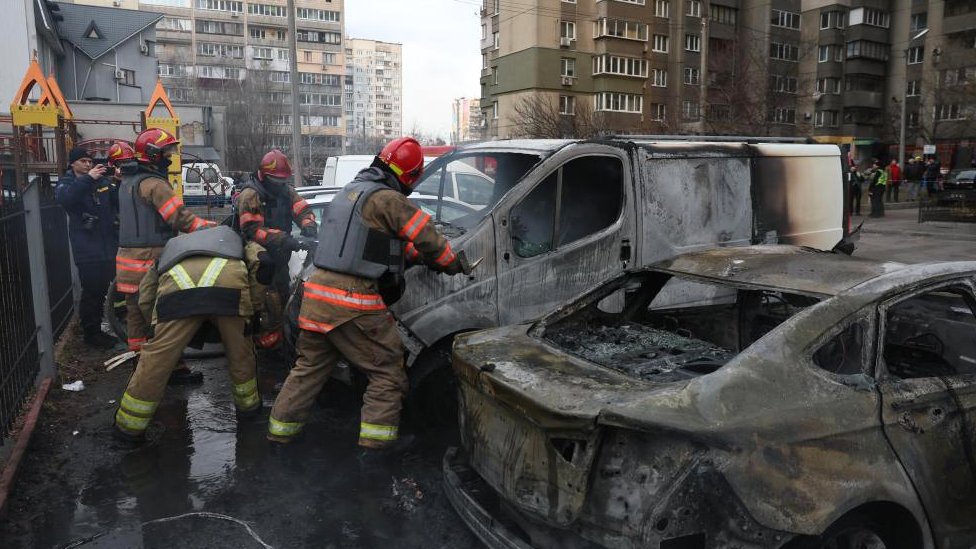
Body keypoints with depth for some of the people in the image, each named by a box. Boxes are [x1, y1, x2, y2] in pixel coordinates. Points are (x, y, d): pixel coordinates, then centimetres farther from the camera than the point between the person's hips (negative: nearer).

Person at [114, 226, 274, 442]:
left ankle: (130, 425, 26)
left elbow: (145, 299, 32)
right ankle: (248, 403, 41)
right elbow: (262, 262, 19)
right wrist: (252, 305, 28)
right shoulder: (231, 237, 43)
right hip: (229, 279, 0)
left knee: (156, 359, 13)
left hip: (178, 283, 0)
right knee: (240, 352, 23)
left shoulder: (172, 246, 45)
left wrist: (163, 326, 46)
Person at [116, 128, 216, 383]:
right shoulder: (154, 184, -14)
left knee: (136, 313, 15)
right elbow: (181, 218, -22)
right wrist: (214, 228, -22)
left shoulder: (128, 182, 17)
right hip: (151, 260, -10)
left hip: (129, 257, 10)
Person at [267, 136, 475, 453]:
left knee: (309, 366, 21)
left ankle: (281, 430, 29)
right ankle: (375, 444, 4)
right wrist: (455, 264, 9)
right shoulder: (387, 199, -11)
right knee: (387, 373, 4)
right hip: (352, 303, -9)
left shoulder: (351, 191, 18)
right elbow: (427, 237, -7)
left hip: (318, 292, 9)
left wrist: (418, 255, 25)